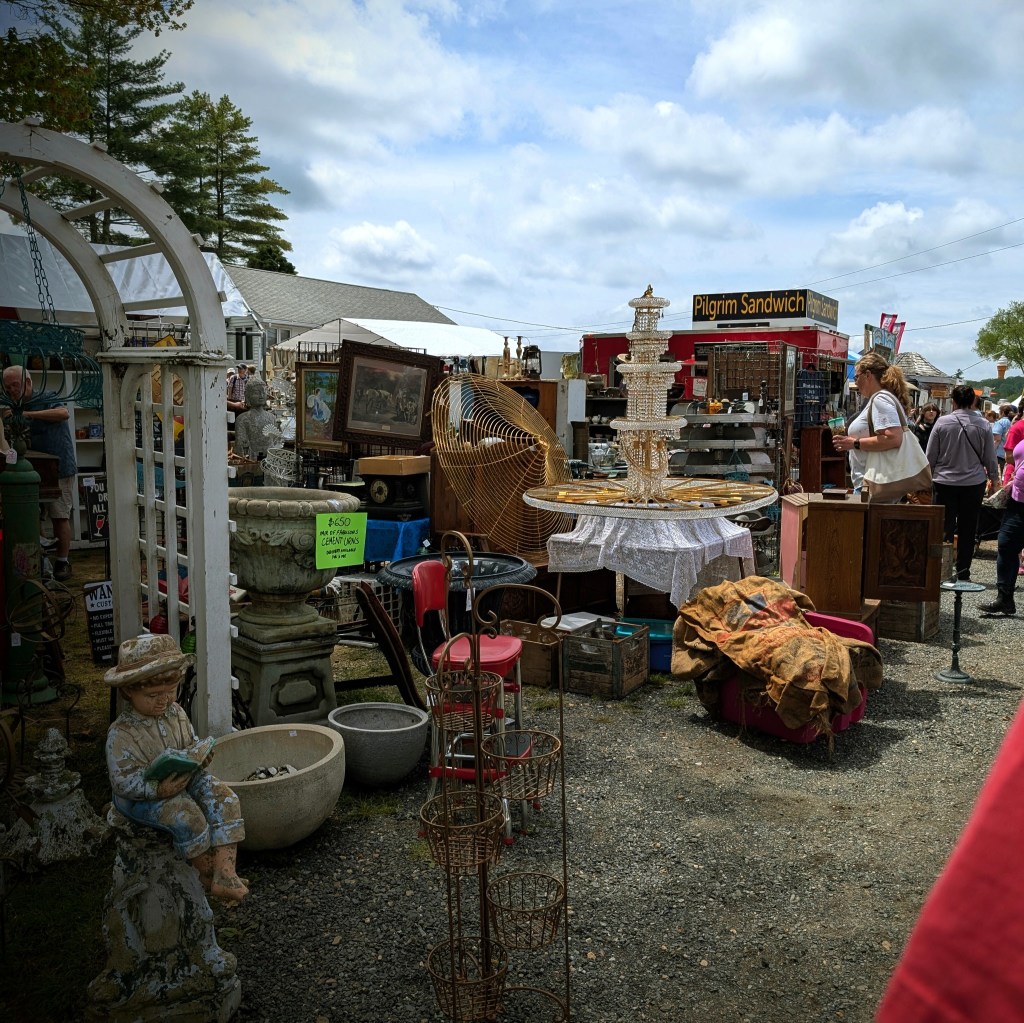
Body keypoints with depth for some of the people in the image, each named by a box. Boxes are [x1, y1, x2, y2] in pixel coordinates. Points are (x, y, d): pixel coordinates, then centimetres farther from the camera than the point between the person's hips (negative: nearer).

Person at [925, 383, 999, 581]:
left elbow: (930, 457, -1)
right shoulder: (983, 425, -4)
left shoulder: (942, 423, -6)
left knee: (944, 529, 6)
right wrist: (993, 478, 20)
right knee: (967, 531, 9)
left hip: (945, 483, -1)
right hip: (974, 483, 1)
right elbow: (990, 458, 4)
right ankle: (963, 572, 14)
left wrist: (928, 477, 13)